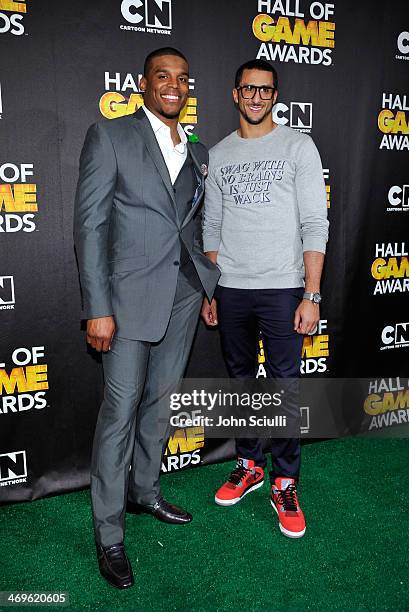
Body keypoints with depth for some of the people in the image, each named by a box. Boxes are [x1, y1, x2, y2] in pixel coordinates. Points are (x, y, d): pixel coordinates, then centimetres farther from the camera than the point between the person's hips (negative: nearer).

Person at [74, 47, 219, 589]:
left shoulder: (197, 152, 14)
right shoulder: (109, 136, -3)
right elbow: (89, 225, -9)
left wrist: (208, 282, 8)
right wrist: (98, 309, -14)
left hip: (185, 292, 6)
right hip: (132, 294, -5)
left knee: (159, 400, 16)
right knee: (121, 409, -1)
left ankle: (145, 491, 36)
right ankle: (108, 533, 15)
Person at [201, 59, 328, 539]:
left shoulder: (298, 146, 1)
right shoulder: (219, 154, 11)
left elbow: (315, 225, -4)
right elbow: (211, 226, 13)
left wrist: (312, 295, -11)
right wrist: (208, 291, 8)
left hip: (282, 288, -3)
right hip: (231, 290, 4)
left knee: (285, 389, 0)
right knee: (241, 381, 13)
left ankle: (284, 484, 18)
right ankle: (249, 465, 31)